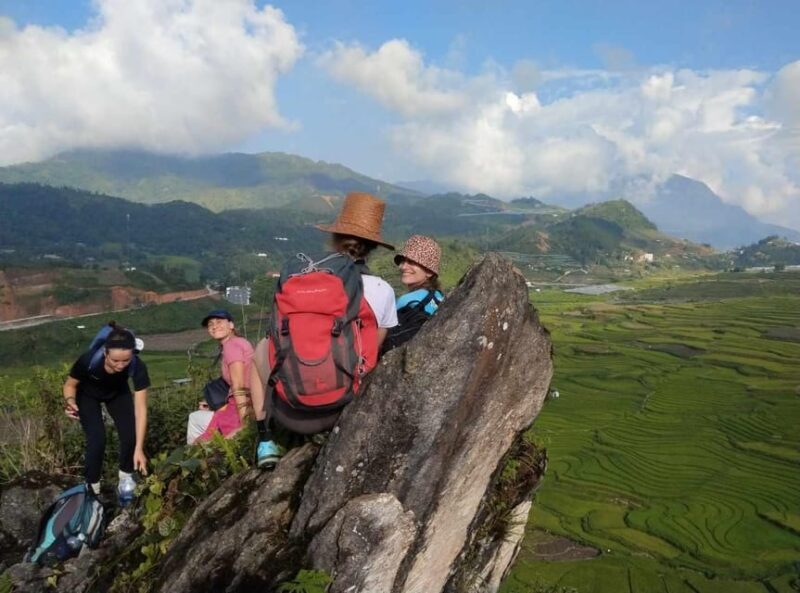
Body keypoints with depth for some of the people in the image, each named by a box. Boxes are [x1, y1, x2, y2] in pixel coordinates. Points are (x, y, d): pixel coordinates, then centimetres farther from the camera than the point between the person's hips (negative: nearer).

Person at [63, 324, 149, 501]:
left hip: (118, 393, 1)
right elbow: (70, 385, -17)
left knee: (130, 434, -14)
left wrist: (139, 448, -35)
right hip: (88, 395, -1)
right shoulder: (89, 360, -41)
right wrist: (70, 401, -40)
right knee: (97, 438, -18)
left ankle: (126, 477, 13)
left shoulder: (138, 367, -39)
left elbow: (140, 408, -34)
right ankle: (92, 486, 3)